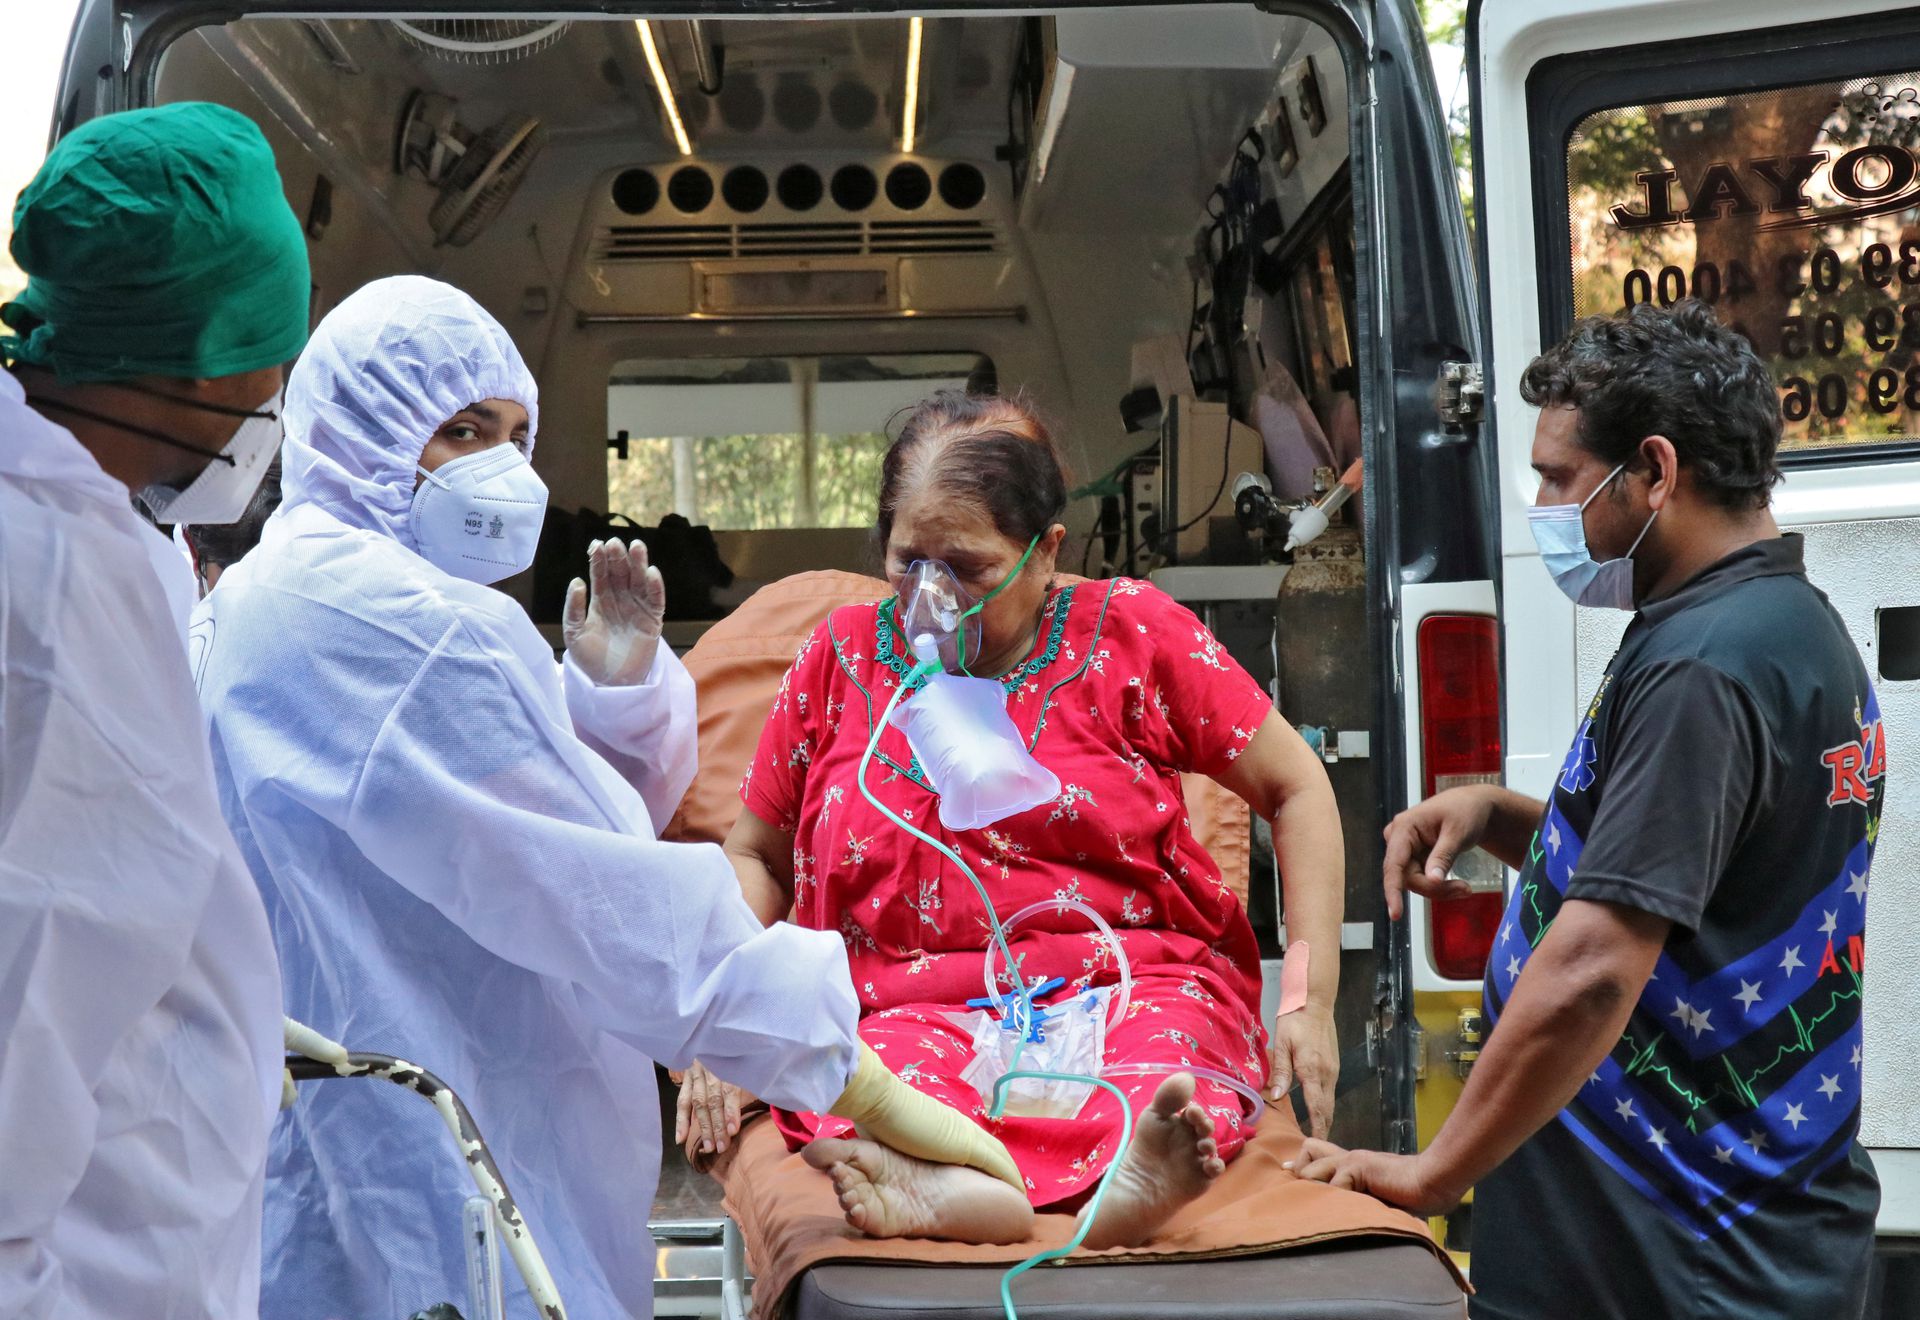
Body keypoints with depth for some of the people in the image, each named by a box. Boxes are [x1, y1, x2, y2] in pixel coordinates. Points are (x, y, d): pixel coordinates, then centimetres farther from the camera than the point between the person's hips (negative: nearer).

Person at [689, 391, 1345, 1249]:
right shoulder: (843, 655, 11)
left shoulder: (1129, 631, 6)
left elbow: (1296, 790, 10)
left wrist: (1312, 1000, 0)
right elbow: (755, 859, 20)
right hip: (909, 1010, 1)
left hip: (1132, 990, 0)